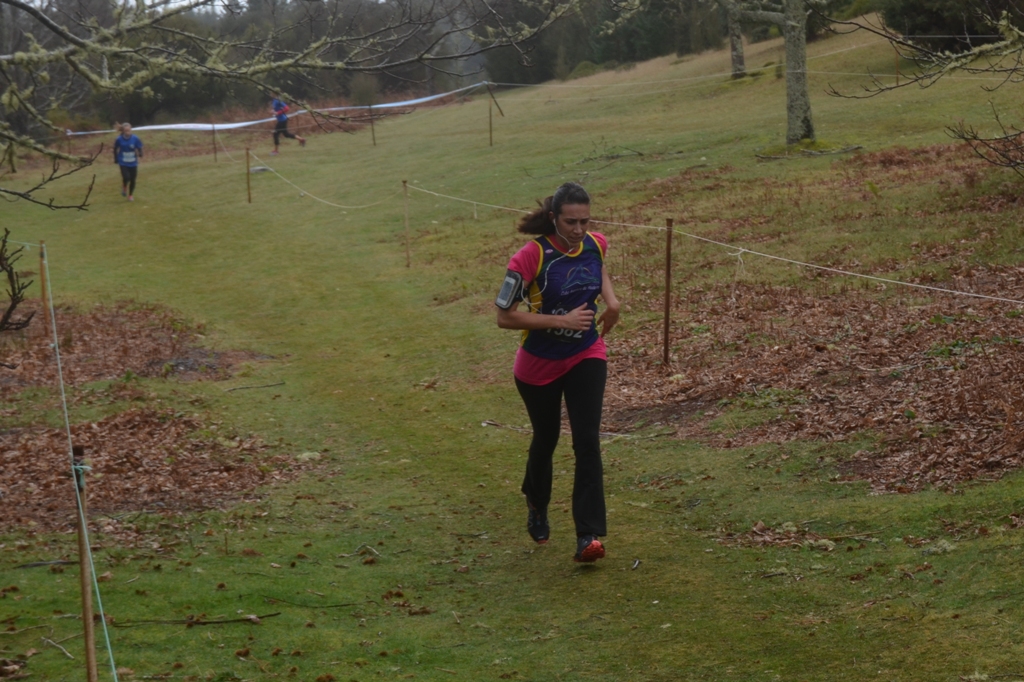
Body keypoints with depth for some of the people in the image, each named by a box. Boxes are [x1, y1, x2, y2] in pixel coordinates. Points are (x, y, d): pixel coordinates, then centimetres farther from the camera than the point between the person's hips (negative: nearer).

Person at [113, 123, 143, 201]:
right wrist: (116, 159, 7)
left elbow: (139, 147, -1)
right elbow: (115, 149, 5)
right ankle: (124, 188, 17)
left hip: (133, 163, 1)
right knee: (126, 177, -19)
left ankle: (131, 195, 30)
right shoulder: (119, 139, -10)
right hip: (123, 163, -1)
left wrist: (140, 154, -22)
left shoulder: (135, 138, -10)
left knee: (132, 179, 6)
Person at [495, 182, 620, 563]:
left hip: (586, 357, 2)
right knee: (545, 439, 17)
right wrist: (560, 320, -28)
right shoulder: (531, 257, -24)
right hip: (539, 364, -2)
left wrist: (610, 298, 0)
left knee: (587, 441, -13)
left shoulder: (596, 244, -8)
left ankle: (589, 535, -13)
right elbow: (504, 316, -22)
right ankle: (536, 506, 47)